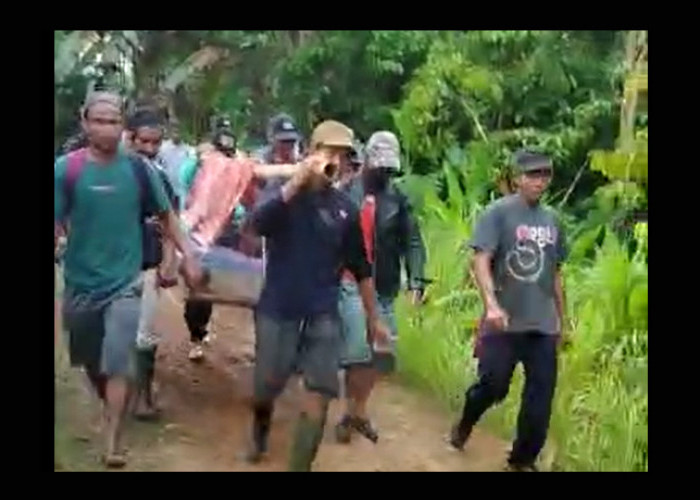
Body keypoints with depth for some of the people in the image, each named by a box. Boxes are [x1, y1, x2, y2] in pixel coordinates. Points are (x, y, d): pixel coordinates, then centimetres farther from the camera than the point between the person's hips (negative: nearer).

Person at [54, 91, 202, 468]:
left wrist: (188, 256, 3)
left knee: (119, 361, -11)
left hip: (124, 281, -1)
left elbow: (166, 216, 6)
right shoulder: (66, 169, -10)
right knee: (90, 361, 17)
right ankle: (110, 406, 43)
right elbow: (55, 224, -9)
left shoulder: (138, 170, -6)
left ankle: (112, 442, -5)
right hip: (81, 283, 1)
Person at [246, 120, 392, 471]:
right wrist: (299, 179, -31)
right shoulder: (285, 194, -4)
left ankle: (301, 466, 6)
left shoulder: (345, 209, 3)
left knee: (318, 396, -5)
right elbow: (258, 221, -27)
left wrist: (374, 319, 13)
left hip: (323, 316, 2)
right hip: (278, 311, -2)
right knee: (266, 388, 10)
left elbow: (360, 268, 10)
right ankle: (260, 432, 44)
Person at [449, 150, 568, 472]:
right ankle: (464, 426, 32)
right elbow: (480, 261, -15)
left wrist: (562, 318, 20)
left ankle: (523, 459, 20)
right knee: (493, 385, 0)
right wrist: (491, 304, -28)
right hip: (504, 322, -5)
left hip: (543, 325, 5)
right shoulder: (498, 212, -7)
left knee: (541, 396, 4)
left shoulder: (551, 220, 11)